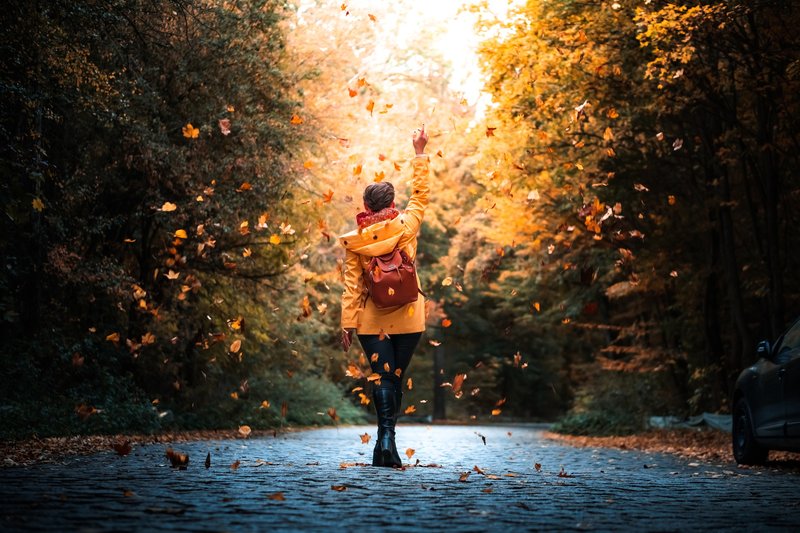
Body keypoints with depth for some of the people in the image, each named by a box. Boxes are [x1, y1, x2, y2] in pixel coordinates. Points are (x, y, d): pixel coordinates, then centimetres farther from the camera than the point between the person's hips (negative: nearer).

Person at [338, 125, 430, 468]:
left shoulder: (355, 242, -5)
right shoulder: (406, 227, -6)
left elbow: (352, 286, -5)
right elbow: (420, 195, 9)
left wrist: (347, 324, 1)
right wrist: (420, 153, 15)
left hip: (371, 322, 0)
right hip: (408, 318, 1)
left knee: (382, 378, 1)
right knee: (396, 378, 10)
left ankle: (386, 439, -16)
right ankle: (386, 442, 13)